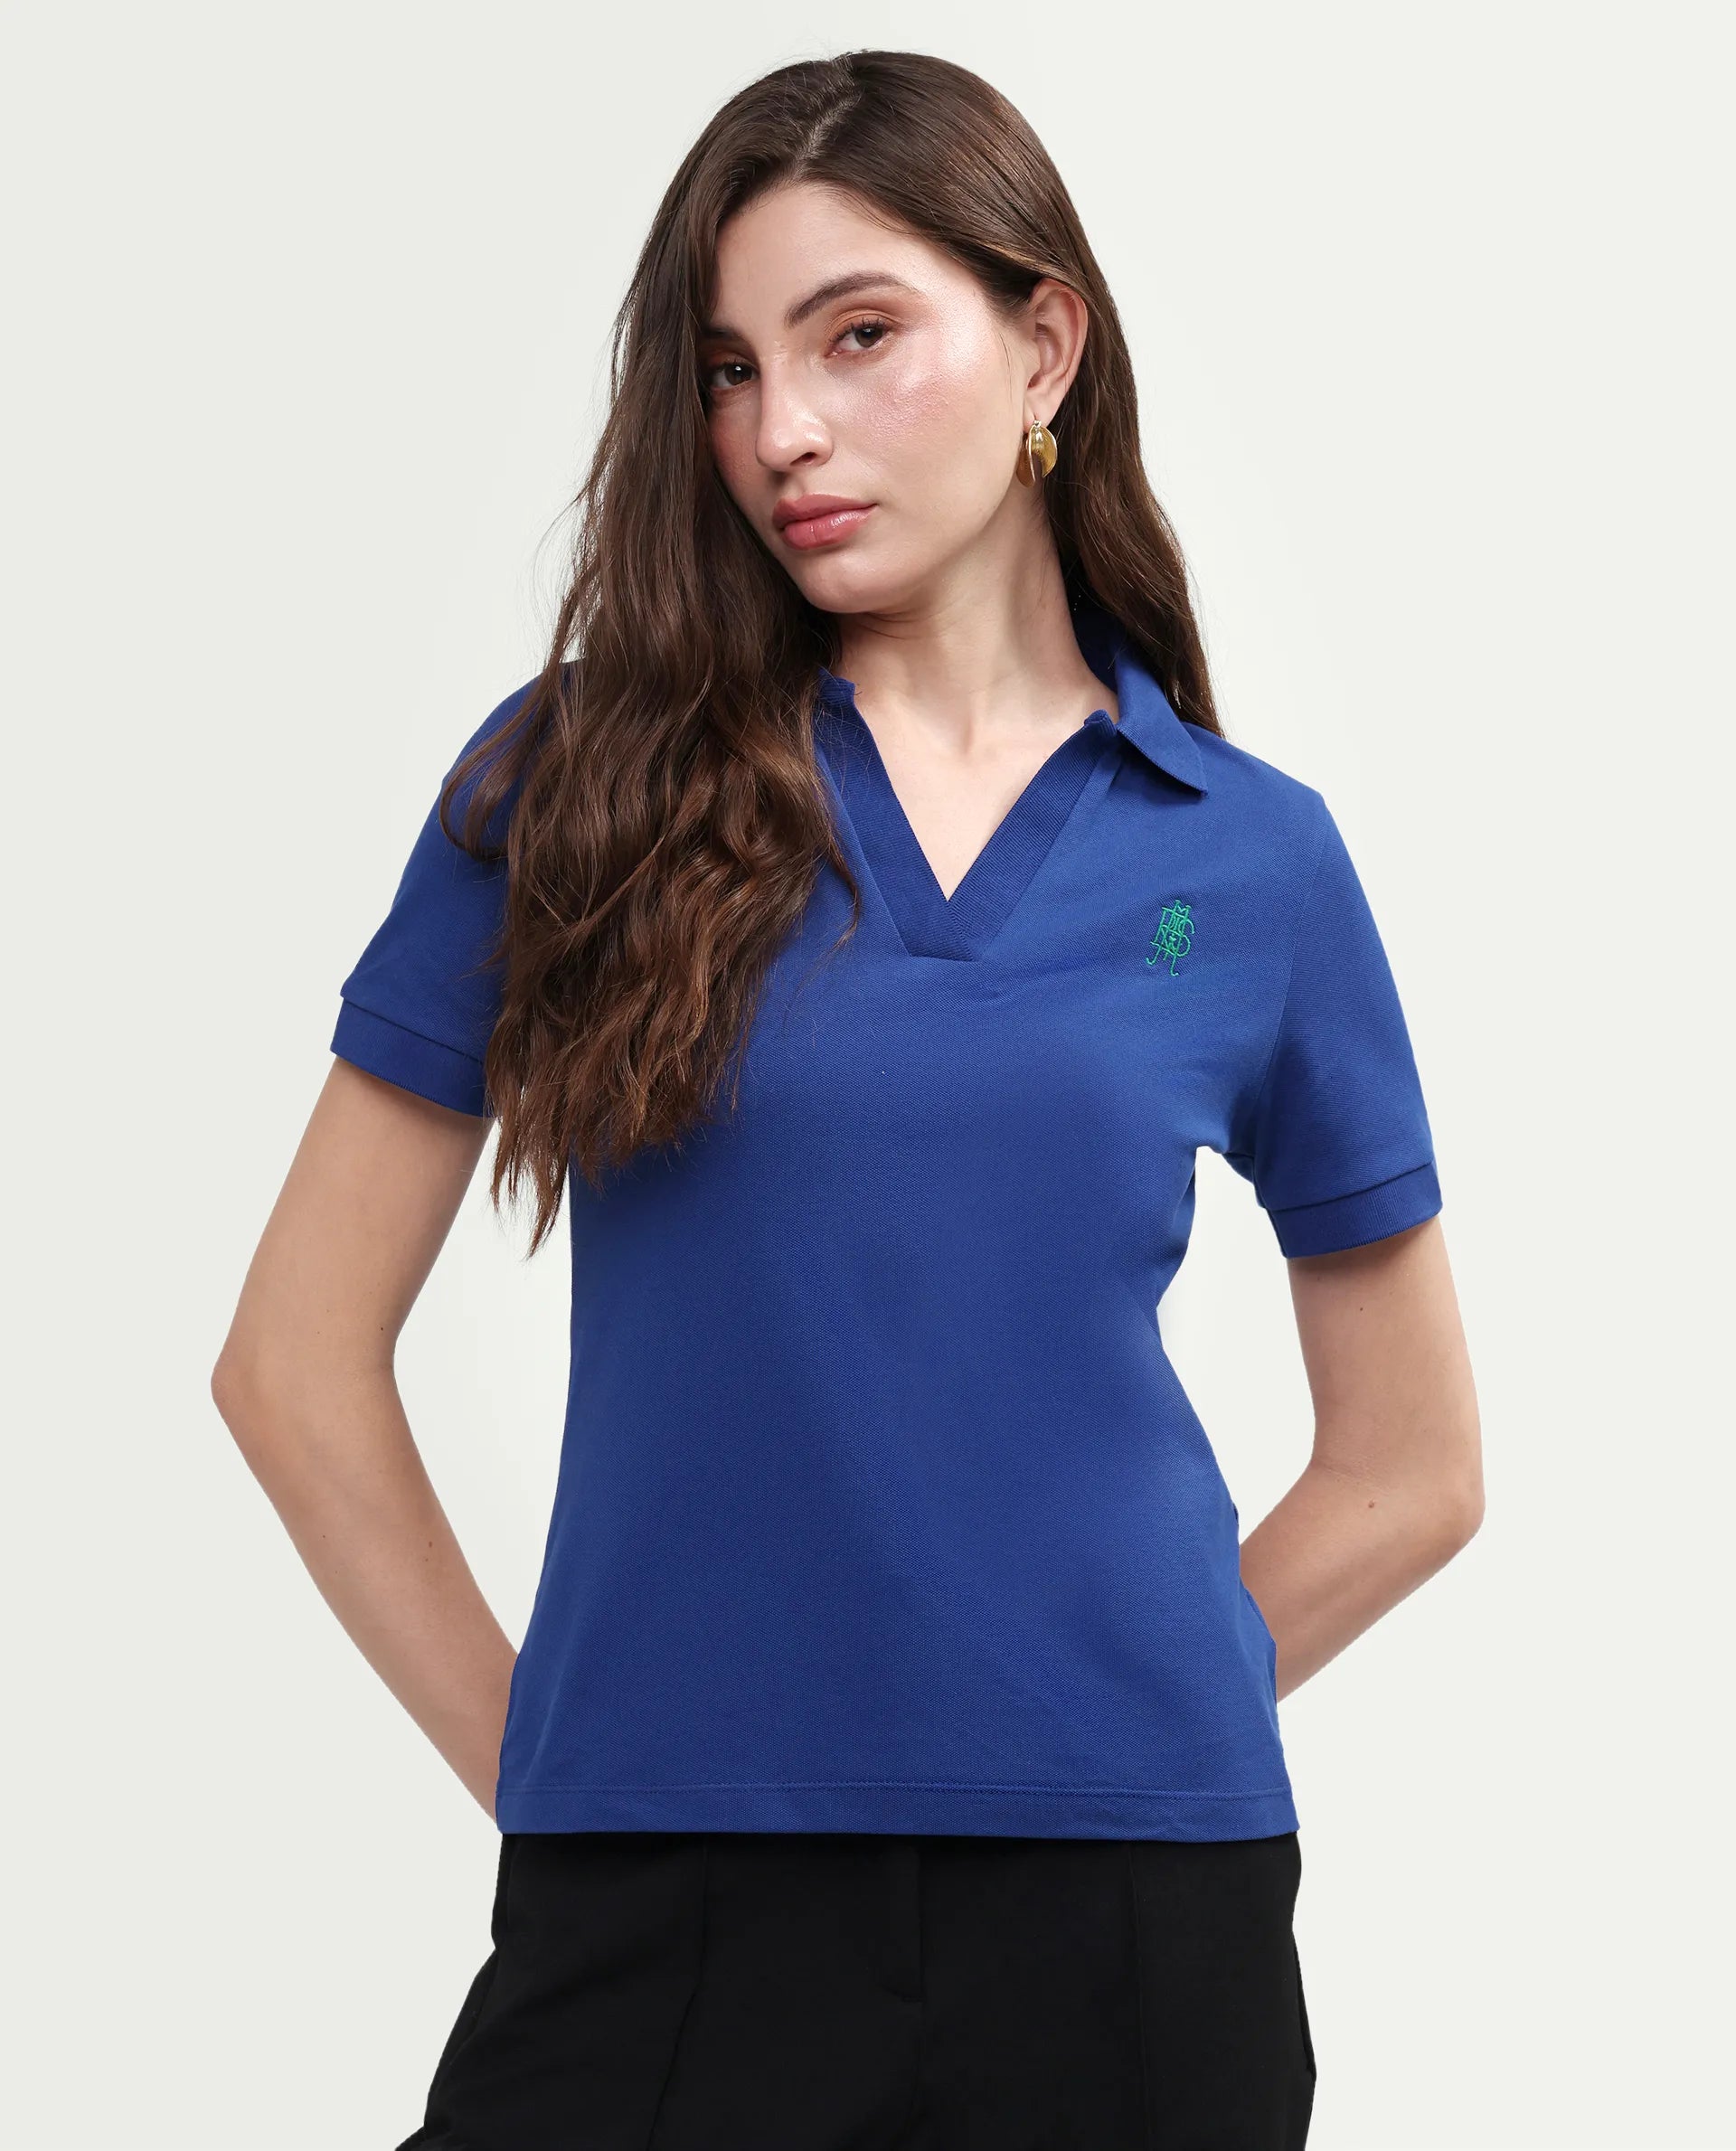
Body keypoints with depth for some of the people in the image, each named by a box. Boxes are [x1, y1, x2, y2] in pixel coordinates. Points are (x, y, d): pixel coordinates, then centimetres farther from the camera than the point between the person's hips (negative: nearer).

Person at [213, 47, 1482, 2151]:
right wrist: (533, 1753, 2)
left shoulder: (1250, 854, 4)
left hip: (1131, 1919, 1)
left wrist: (1110, 1722, 5)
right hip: (662, 1901, -1)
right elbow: (298, 1361, 3)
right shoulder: (578, 779, 1)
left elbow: (1410, 1466, 12)